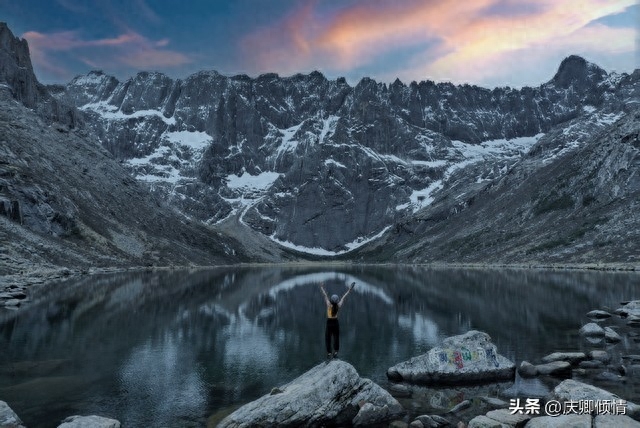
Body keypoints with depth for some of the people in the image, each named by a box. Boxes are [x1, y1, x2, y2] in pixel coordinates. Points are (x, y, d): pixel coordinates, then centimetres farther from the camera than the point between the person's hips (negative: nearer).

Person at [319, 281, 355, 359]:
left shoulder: (329, 305, -17)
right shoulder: (339, 306, -13)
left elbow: (325, 295, -7)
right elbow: (344, 297, -5)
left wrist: (322, 288, 3)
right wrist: (349, 290, 3)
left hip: (329, 323, -2)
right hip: (335, 322, 2)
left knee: (328, 338, 6)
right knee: (336, 338, 11)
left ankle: (329, 353, 6)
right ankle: (335, 352, 8)